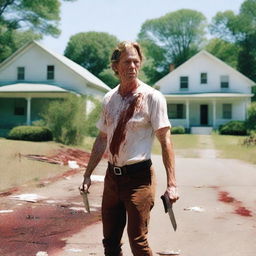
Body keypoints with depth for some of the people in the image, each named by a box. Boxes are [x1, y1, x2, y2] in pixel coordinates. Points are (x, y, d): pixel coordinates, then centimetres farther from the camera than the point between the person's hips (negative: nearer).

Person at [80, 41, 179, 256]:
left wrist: (171, 184, -17)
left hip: (139, 176, -6)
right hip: (112, 175, 6)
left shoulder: (152, 97, -9)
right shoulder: (109, 99, 8)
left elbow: (165, 140, -11)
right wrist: (88, 174, 16)